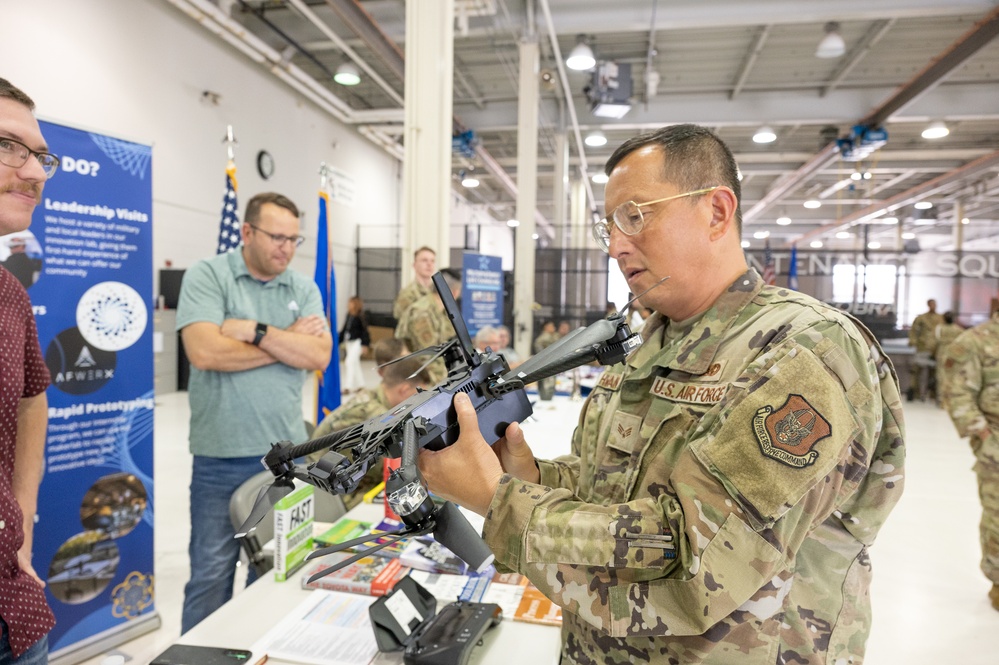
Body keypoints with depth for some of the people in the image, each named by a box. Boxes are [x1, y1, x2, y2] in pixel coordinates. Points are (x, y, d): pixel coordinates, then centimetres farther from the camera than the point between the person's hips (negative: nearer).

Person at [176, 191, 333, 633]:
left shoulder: (304, 289, 7)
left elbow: (319, 355, -6)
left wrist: (257, 332, -16)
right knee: (211, 574, 8)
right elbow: (205, 351, -19)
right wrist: (288, 342, -10)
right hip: (221, 458, -3)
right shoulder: (207, 276, -4)